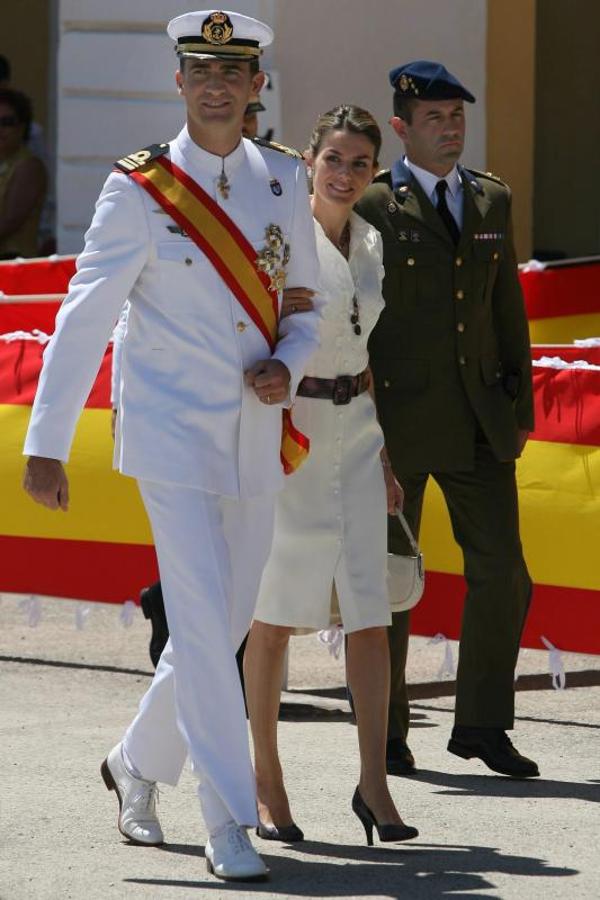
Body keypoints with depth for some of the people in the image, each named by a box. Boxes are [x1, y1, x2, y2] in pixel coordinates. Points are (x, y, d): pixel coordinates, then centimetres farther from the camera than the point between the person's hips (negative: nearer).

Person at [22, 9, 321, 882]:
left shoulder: (284, 182, 6)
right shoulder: (139, 192, -7)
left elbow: (309, 302, 17)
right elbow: (83, 319, -7)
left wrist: (287, 366, -6)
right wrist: (46, 444, -8)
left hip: (258, 438, 5)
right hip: (172, 430, -5)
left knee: (226, 623, 12)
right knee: (202, 623, -10)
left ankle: (138, 763, 34)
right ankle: (228, 824, -6)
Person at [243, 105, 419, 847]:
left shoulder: (369, 244, 11)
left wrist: (385, 457, 17)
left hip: (355, 432, 6)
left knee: (369, 612, -2)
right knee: (275, 615, 2)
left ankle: (374, 784, 0)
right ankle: (266, 781, 12)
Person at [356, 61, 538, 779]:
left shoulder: (492, 201, 12)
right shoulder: (370, 207, -4)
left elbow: (507, 307, 16)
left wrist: (521, 404, 13)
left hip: (479, 421, 4)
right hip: (399, 422, -4)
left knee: (502, 575, 1)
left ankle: (482, 725, 14)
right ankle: (385, 733, 15)